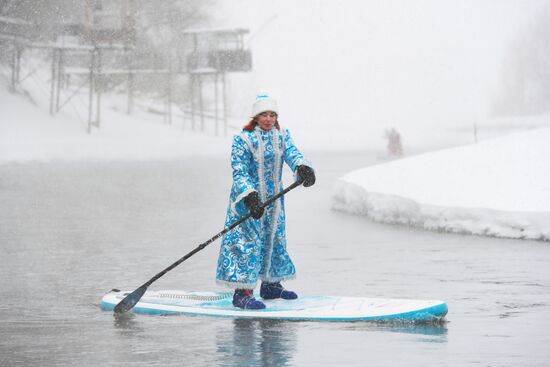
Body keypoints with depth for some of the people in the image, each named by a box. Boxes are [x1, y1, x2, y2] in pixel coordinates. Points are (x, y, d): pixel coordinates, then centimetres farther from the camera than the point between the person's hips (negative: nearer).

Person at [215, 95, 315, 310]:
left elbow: (292, 154, -12)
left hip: (274, 199, 7)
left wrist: (303, 168, -36)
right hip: (248, 200, -7)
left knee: (275, 239, 16)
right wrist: (251, 197, -29)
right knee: (248, 242, -13)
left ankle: (271, 285, 31)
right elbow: (240, 172, -16)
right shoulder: (243, 139, -11)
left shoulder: (282, 136, 5)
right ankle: (242, 293, -15)